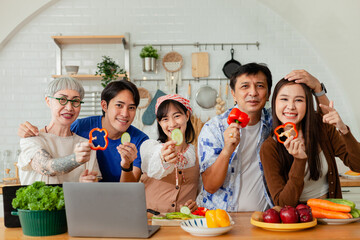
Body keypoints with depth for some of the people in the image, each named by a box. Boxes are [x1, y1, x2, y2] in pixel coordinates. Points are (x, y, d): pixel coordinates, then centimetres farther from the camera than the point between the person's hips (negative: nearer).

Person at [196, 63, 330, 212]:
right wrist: (227, 150, -27)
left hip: (262, 217, 2)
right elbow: (210, 187, -11)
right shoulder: (213, 128, -6)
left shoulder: (274, 122, 2)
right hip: (219, 217, -2)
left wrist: (317, 87, -15)